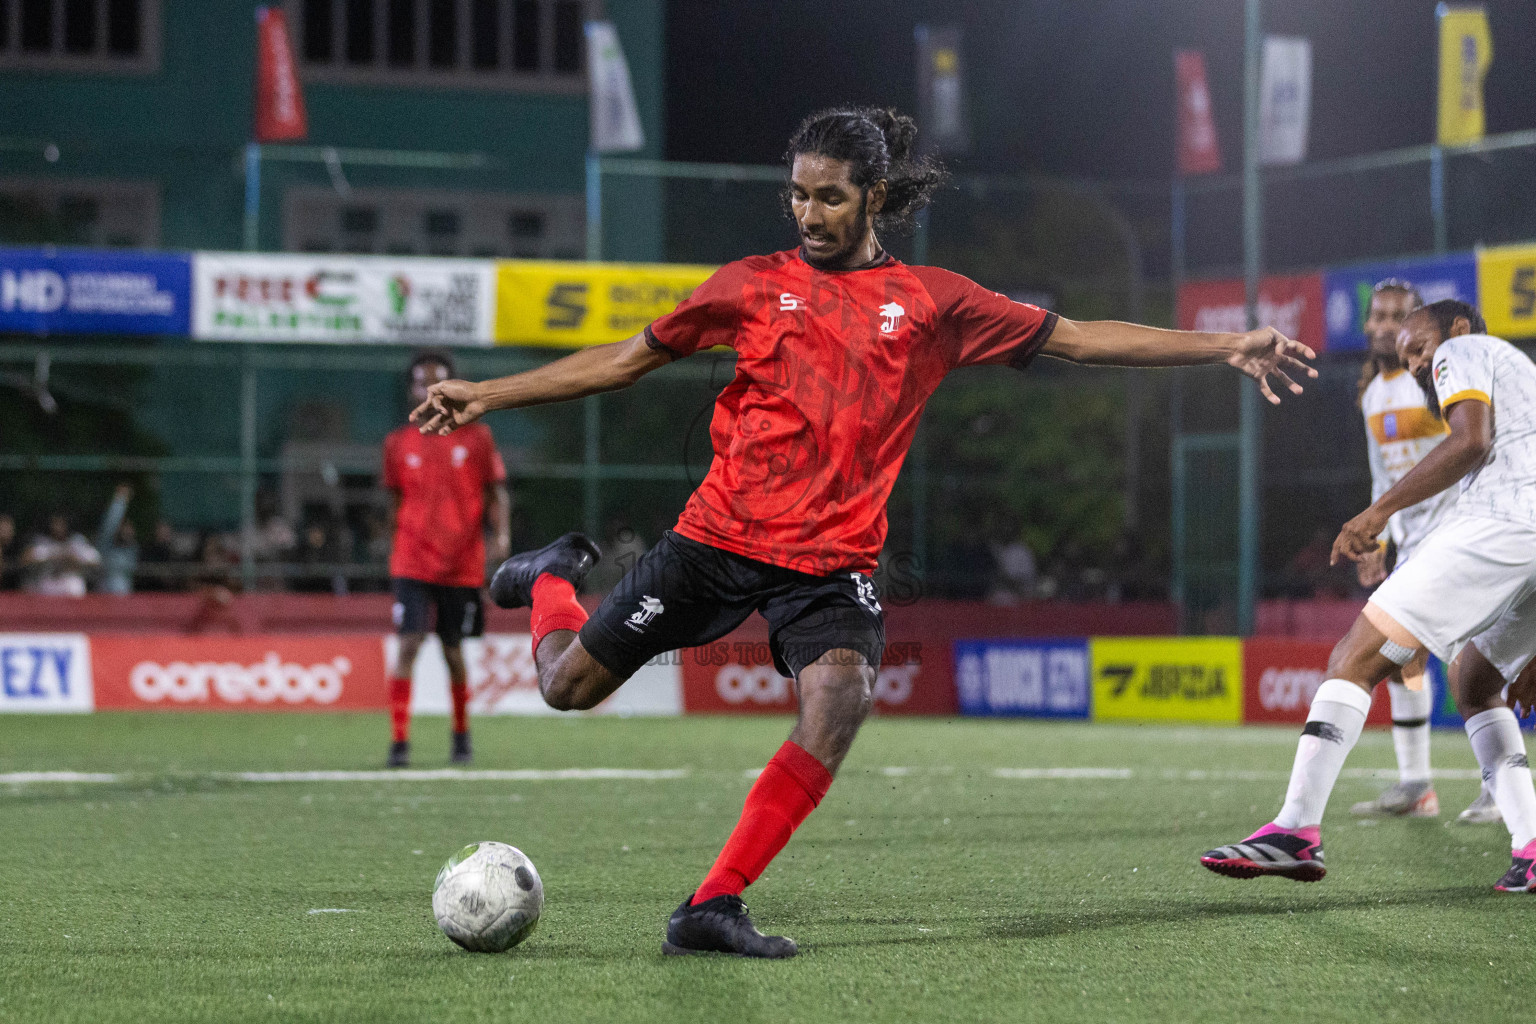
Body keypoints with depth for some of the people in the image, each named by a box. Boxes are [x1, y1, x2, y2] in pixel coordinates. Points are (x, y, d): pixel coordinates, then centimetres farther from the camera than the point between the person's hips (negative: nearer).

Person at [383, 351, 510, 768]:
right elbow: (398, 502, 15)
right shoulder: (398, 444, 5)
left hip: (462, 566, 0)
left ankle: (461, 735, 30)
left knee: (453, 650, 10)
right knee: (408, 644, -14)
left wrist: (502, 534, -14)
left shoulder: (476, 438, 2)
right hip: (412, 564, 0)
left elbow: (496, 493, 2)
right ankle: (399, 741, -15)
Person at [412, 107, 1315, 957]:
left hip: (832, 560, 0)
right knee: (569, 683, 5)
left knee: (841, 698, -29)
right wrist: (488, 395, 9)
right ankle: (555, 577, 42)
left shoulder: (932, 301, 5)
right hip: (720, 533, 0)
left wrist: (1224, 348, 0)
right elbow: (630, 358, 12)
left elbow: (1079, 339, 6)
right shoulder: (755, 284, 5)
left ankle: (713, 907, -22)